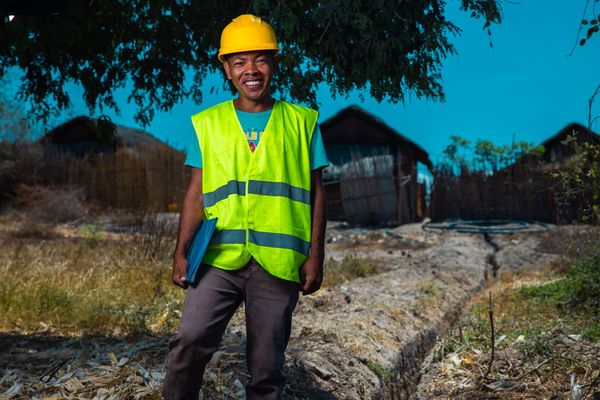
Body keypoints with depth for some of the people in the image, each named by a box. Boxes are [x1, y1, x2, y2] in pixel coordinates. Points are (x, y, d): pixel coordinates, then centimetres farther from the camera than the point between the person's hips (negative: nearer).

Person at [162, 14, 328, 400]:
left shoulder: (301, 122, 7)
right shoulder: (208, 123, 9)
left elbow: (316, 194, 6)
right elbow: (196, 194, 9)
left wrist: (315, 257, 0)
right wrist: (181, 252, 1)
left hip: (278, 263, 0)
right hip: (219, 257, 1)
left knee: (266, 363, 7)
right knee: (189, 341, -15)